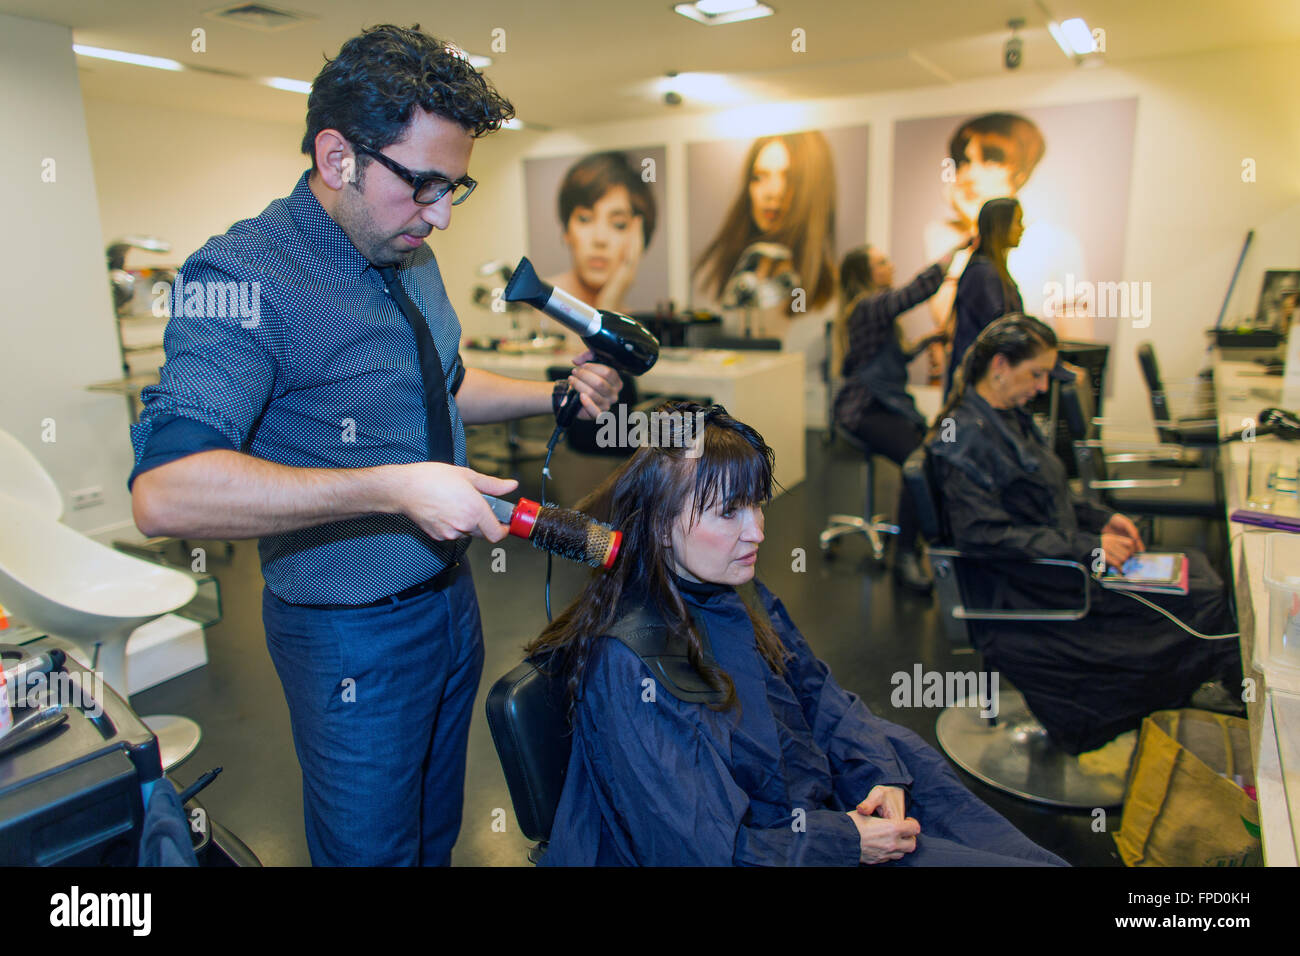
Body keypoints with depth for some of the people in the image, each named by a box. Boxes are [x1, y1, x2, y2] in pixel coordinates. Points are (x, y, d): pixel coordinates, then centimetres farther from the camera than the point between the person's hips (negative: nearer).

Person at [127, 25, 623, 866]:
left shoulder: (411, 259, 4)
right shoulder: (247, 275, -24)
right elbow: (167, 491, -35)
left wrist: (556, 395, 5)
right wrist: (393, 489, -39)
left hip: (450, 598, 8)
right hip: (356, 638, -7)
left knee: (439, 829, 27)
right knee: (372, 845, 15)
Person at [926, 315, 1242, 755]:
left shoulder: (1010, 417, 11)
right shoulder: (965, 436, -19)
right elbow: (986, 535, -25)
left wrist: (1101, 518, 6)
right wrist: (1086, 548, -23)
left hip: (1055, 560, 10)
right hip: (1022, 590, -9)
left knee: (1197, 568, 0)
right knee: (1200, 594, -11)